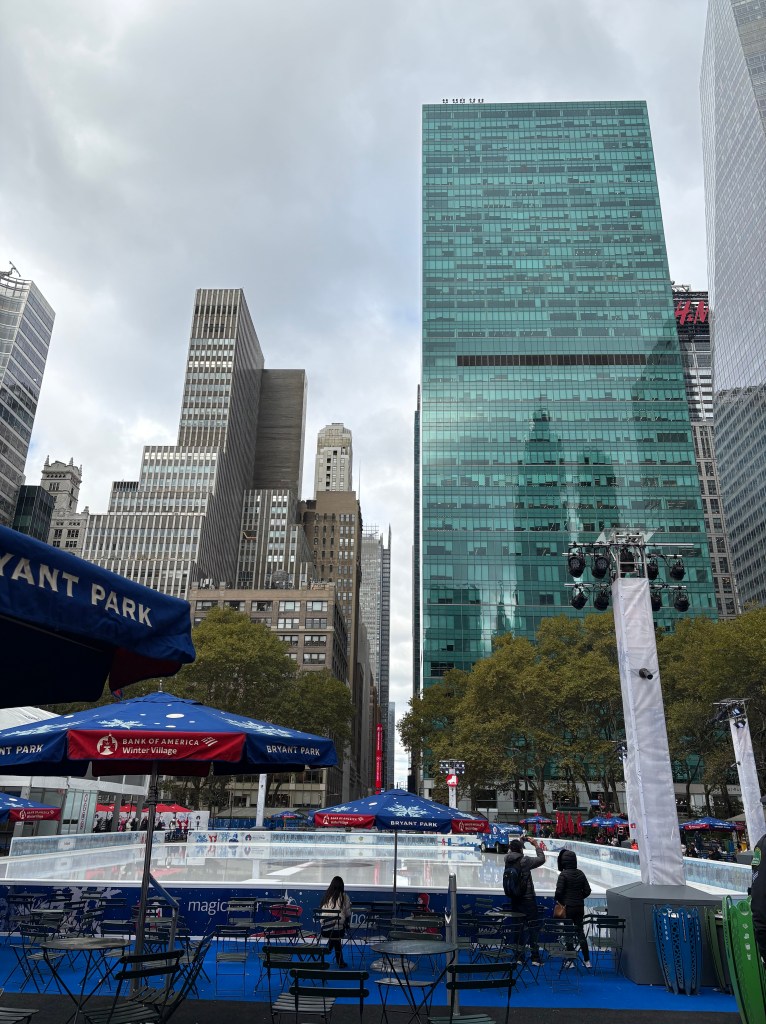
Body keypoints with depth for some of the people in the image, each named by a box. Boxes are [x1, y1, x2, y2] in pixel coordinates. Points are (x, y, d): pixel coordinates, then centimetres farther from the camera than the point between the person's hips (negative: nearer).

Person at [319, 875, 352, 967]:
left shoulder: (326, 895, 6)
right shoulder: (344, 896, 0)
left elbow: (321, 910, 10)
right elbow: (348, 913, 4)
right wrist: (347, 923, 20)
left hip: (325, 929, 3)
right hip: (338, 928, -3)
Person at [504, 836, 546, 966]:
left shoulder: (507, 859, -2)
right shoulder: (525, 861, -18)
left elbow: (512, 850, 22)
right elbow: (542, 859, -6)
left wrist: (521, 841, 24)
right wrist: (536, 845, 3)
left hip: (514, 900, 6)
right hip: (528, 899, -5)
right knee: (533, 927, 3)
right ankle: (535, 958, 3)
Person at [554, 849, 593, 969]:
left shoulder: (563, 874, -16)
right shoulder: (581, 874, 1)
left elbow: (559, 891, -17)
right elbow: (587, 891, 4)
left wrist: (557, 900, 2)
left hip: (567, 906, -5)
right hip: (580, 907, 5)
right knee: (580, 931, 13)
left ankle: (570, 961, 10)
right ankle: (587, 960, 15)